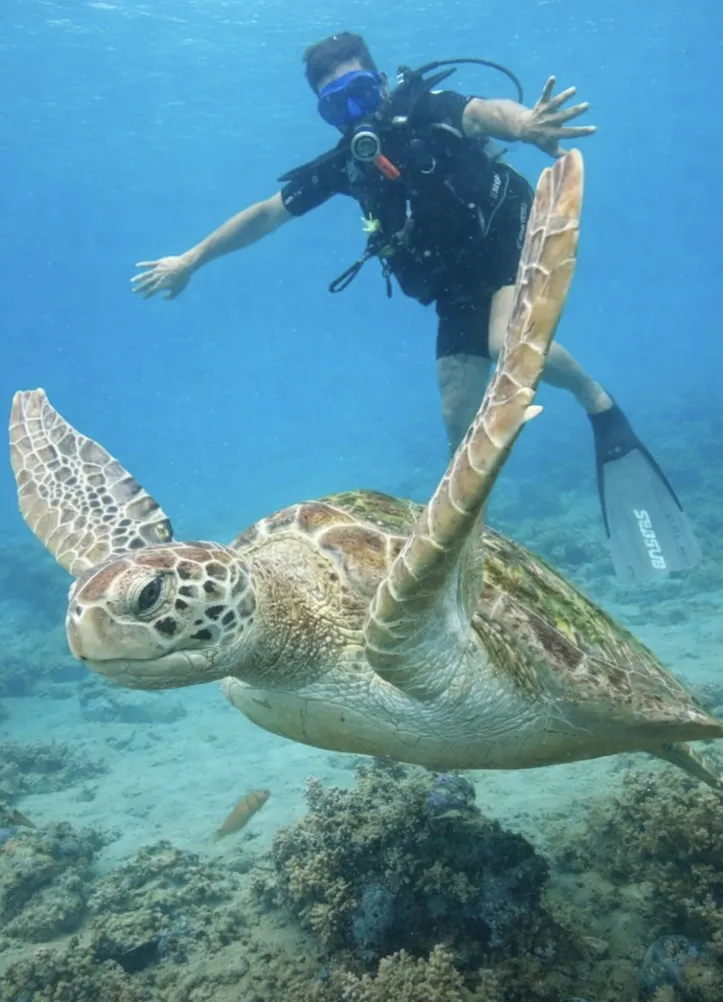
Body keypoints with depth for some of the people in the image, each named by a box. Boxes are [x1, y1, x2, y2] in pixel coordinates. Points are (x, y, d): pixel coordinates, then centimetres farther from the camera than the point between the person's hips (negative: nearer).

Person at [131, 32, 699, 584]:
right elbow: (264, 214, 10)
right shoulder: (345, 164, 2)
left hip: (511, 238, -4)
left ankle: (600, 404, -7)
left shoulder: (428, 111, -12)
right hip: (459, 288, 5)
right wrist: (191, 261, 15)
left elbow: (482, 111, -34)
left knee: (507, 346, -34)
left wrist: (521, 123, -59)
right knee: (459, 419, -1)